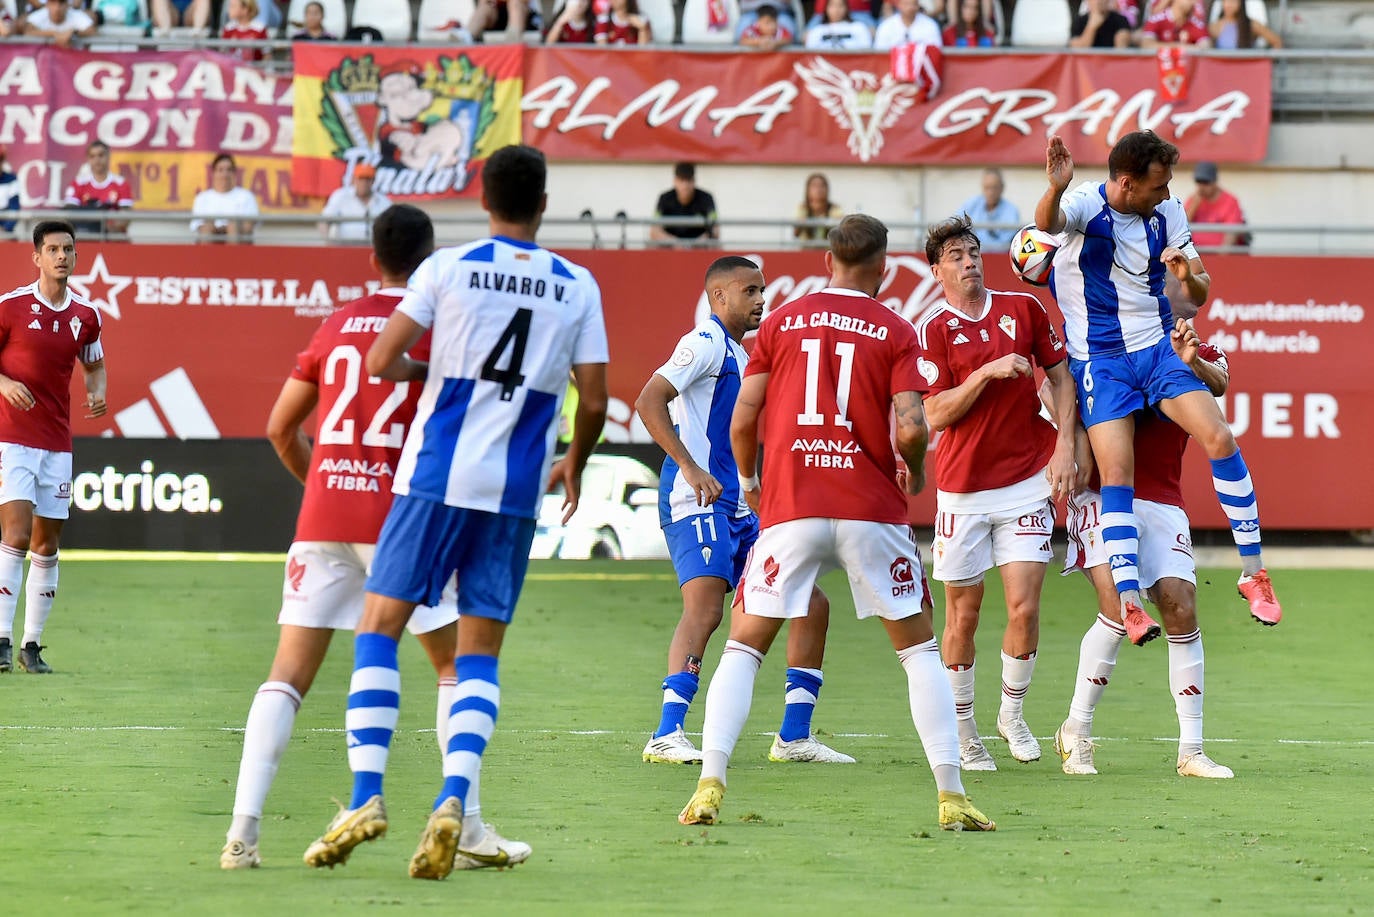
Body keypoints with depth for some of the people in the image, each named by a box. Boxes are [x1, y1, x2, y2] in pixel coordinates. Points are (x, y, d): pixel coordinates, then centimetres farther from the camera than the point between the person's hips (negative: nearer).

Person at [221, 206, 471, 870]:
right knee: (456, 664, 12)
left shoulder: (335, 327, 12)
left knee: (287, 677, 2)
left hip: (323, 516, 3)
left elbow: (280, 428, 17)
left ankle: (243, 828, -11)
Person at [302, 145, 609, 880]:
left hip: (437, 478, -2)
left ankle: (367, 795, -9)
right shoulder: (577, 287, 4)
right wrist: (574, 465, 23)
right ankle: (454, 802, -12)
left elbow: (381, 363, -4)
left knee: (378, 627, 4)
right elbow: (593, 402, 4)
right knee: (479, 653, 7)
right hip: (516, 491, 2)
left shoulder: (447, 269, -2)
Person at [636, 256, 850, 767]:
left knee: (811, 605, 7)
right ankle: (667, 737, -27)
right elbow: (649, 403, -18)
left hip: (737, 509, 10)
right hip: (696, 501, -10)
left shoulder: (739, 355, 23)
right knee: (705, 609, -25)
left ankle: (794, 737, 11)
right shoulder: (705, 343, -7)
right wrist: (690, 469, -25)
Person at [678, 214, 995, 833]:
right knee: (919, 649, 11)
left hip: (790, 510, 1)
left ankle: (710, 786, -7)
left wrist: (749, 483, 22)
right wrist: (916, 471, 12)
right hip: (871, 511, -1)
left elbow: (742, 421, 5)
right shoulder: (896, 332, 2)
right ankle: (951, 795, 4)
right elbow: (909, 429, -9)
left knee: (743, 647, 8)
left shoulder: (781, 323, 8)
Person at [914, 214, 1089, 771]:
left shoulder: (1024, 308, 5)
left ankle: (1012, 712, 14)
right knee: (963, 613, 4)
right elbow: (937, 414, -10)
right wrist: (988, 372, -21)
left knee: (1024, 606, -8)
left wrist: (1065, 446, 2)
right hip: (962, 486, -2)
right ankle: (962, 730, 19)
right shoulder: (933, 328, -5)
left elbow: (1061, 376, 12)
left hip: (1028, 478, 2)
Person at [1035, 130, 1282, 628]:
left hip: (1158, 347, 4)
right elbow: (1047, 223, -35)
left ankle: (1254, 571, -3)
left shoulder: (1167, 212, 2)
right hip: (1099, 359, -4)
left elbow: (1200, 293, 7)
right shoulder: (1086, 204, -11)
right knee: (1117, 473, -15)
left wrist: (1189, 277, -18)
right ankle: (1128, 600, -11)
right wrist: (1055, 189, -59)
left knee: (1220, 439, -13)